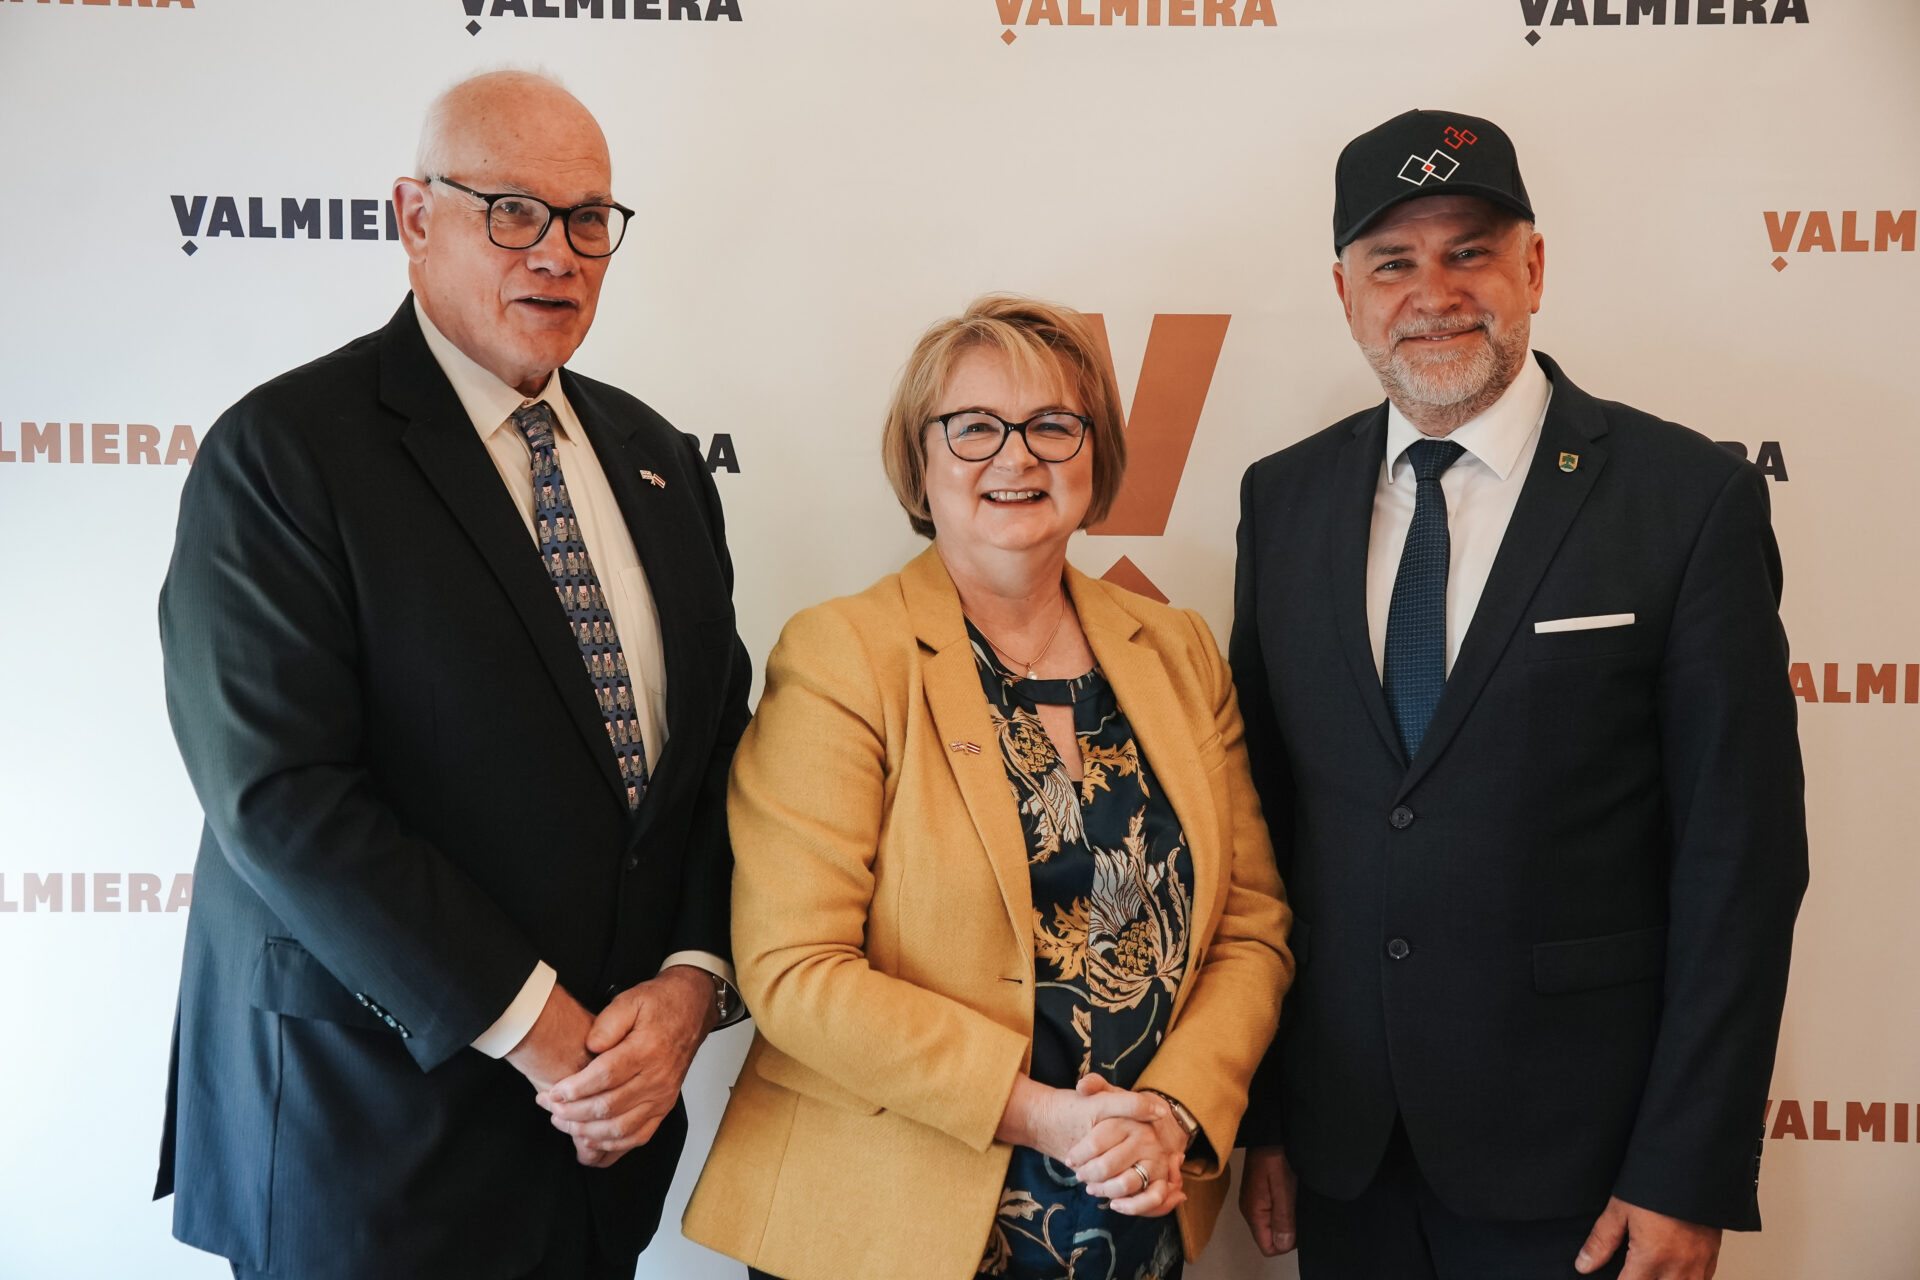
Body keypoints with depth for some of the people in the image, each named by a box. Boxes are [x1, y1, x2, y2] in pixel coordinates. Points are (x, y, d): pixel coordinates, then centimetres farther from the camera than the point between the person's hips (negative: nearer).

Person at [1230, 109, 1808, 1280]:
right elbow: (1262, 814, 3)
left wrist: (1690, 1180, -9)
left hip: (1573, 1155, -3)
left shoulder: (1690, 499, -8)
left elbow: (1741, 858, -8)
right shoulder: (1284, 499, 2)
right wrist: (1259, 1111, 4)